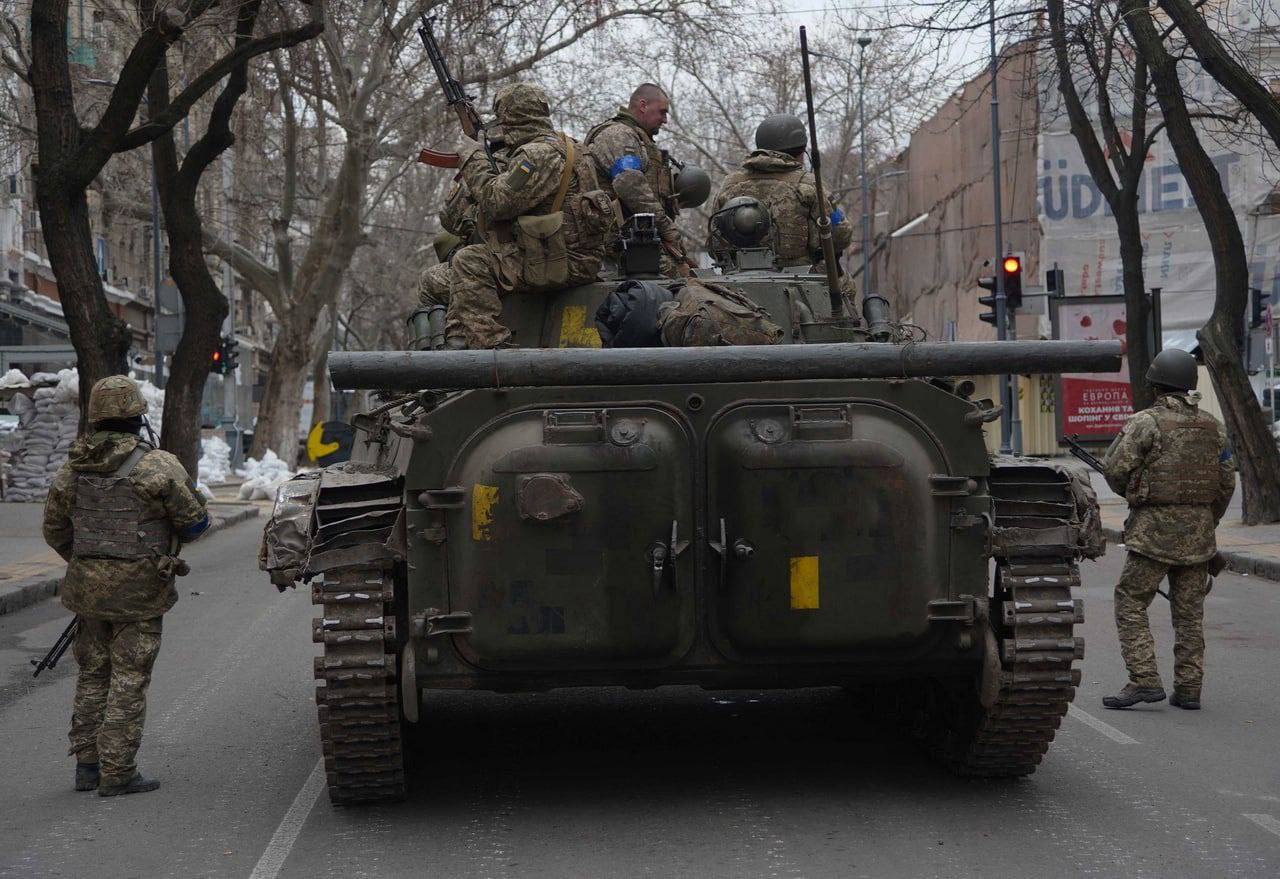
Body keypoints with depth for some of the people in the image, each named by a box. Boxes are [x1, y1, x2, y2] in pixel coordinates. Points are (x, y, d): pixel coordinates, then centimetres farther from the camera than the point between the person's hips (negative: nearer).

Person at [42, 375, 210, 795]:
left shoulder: (73, 468, 4)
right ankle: (117, 772, 1)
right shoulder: (158, 465, -13)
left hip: (88, 587, 5)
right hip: (138, 589, -5)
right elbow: (194, 522, -8)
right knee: (128, 680, 0)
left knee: (92, 675, 16)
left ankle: (87, 764, 19)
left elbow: (54, 530, 11)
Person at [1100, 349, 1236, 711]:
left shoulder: (1146, 422, -10)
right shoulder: (1212, 426, 8)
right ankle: (1189, 688, 11)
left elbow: (1115, 467, -13)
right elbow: (1227, 481, 12)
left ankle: (1145, 680, -6)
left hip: (1154, 531, -5)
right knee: (1189, 611, 10)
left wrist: (1131, 492, 8)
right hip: (1199, 532, 6)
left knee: (1130, 603, 2)